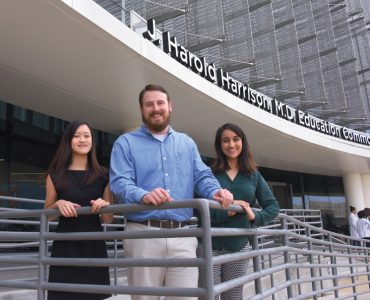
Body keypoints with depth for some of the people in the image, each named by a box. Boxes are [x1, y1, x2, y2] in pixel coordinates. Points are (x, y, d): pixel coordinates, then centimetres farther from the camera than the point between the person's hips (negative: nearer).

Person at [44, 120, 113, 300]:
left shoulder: (102, 175, 6)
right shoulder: (56, 174, 3)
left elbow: (108, 219, 9)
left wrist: (105, 206, -13)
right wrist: (58, 204, -8)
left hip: (93, 247, 1)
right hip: (65, 247, -1)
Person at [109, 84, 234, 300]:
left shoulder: (187, 143, 19)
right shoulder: (126, 143, 7)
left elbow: (202, 176, 10)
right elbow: (120, 183, -7)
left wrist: (216, 192, -14)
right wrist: (143, 196, -28)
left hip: (182, 235, 3)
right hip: (144, 233, -2)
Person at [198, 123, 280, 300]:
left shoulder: (253, 175, 9)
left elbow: (273, 206, 6)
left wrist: (255, 216, -12)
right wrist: (225, 211, -21)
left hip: (239, 246, 3)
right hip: (209, 245, -3)